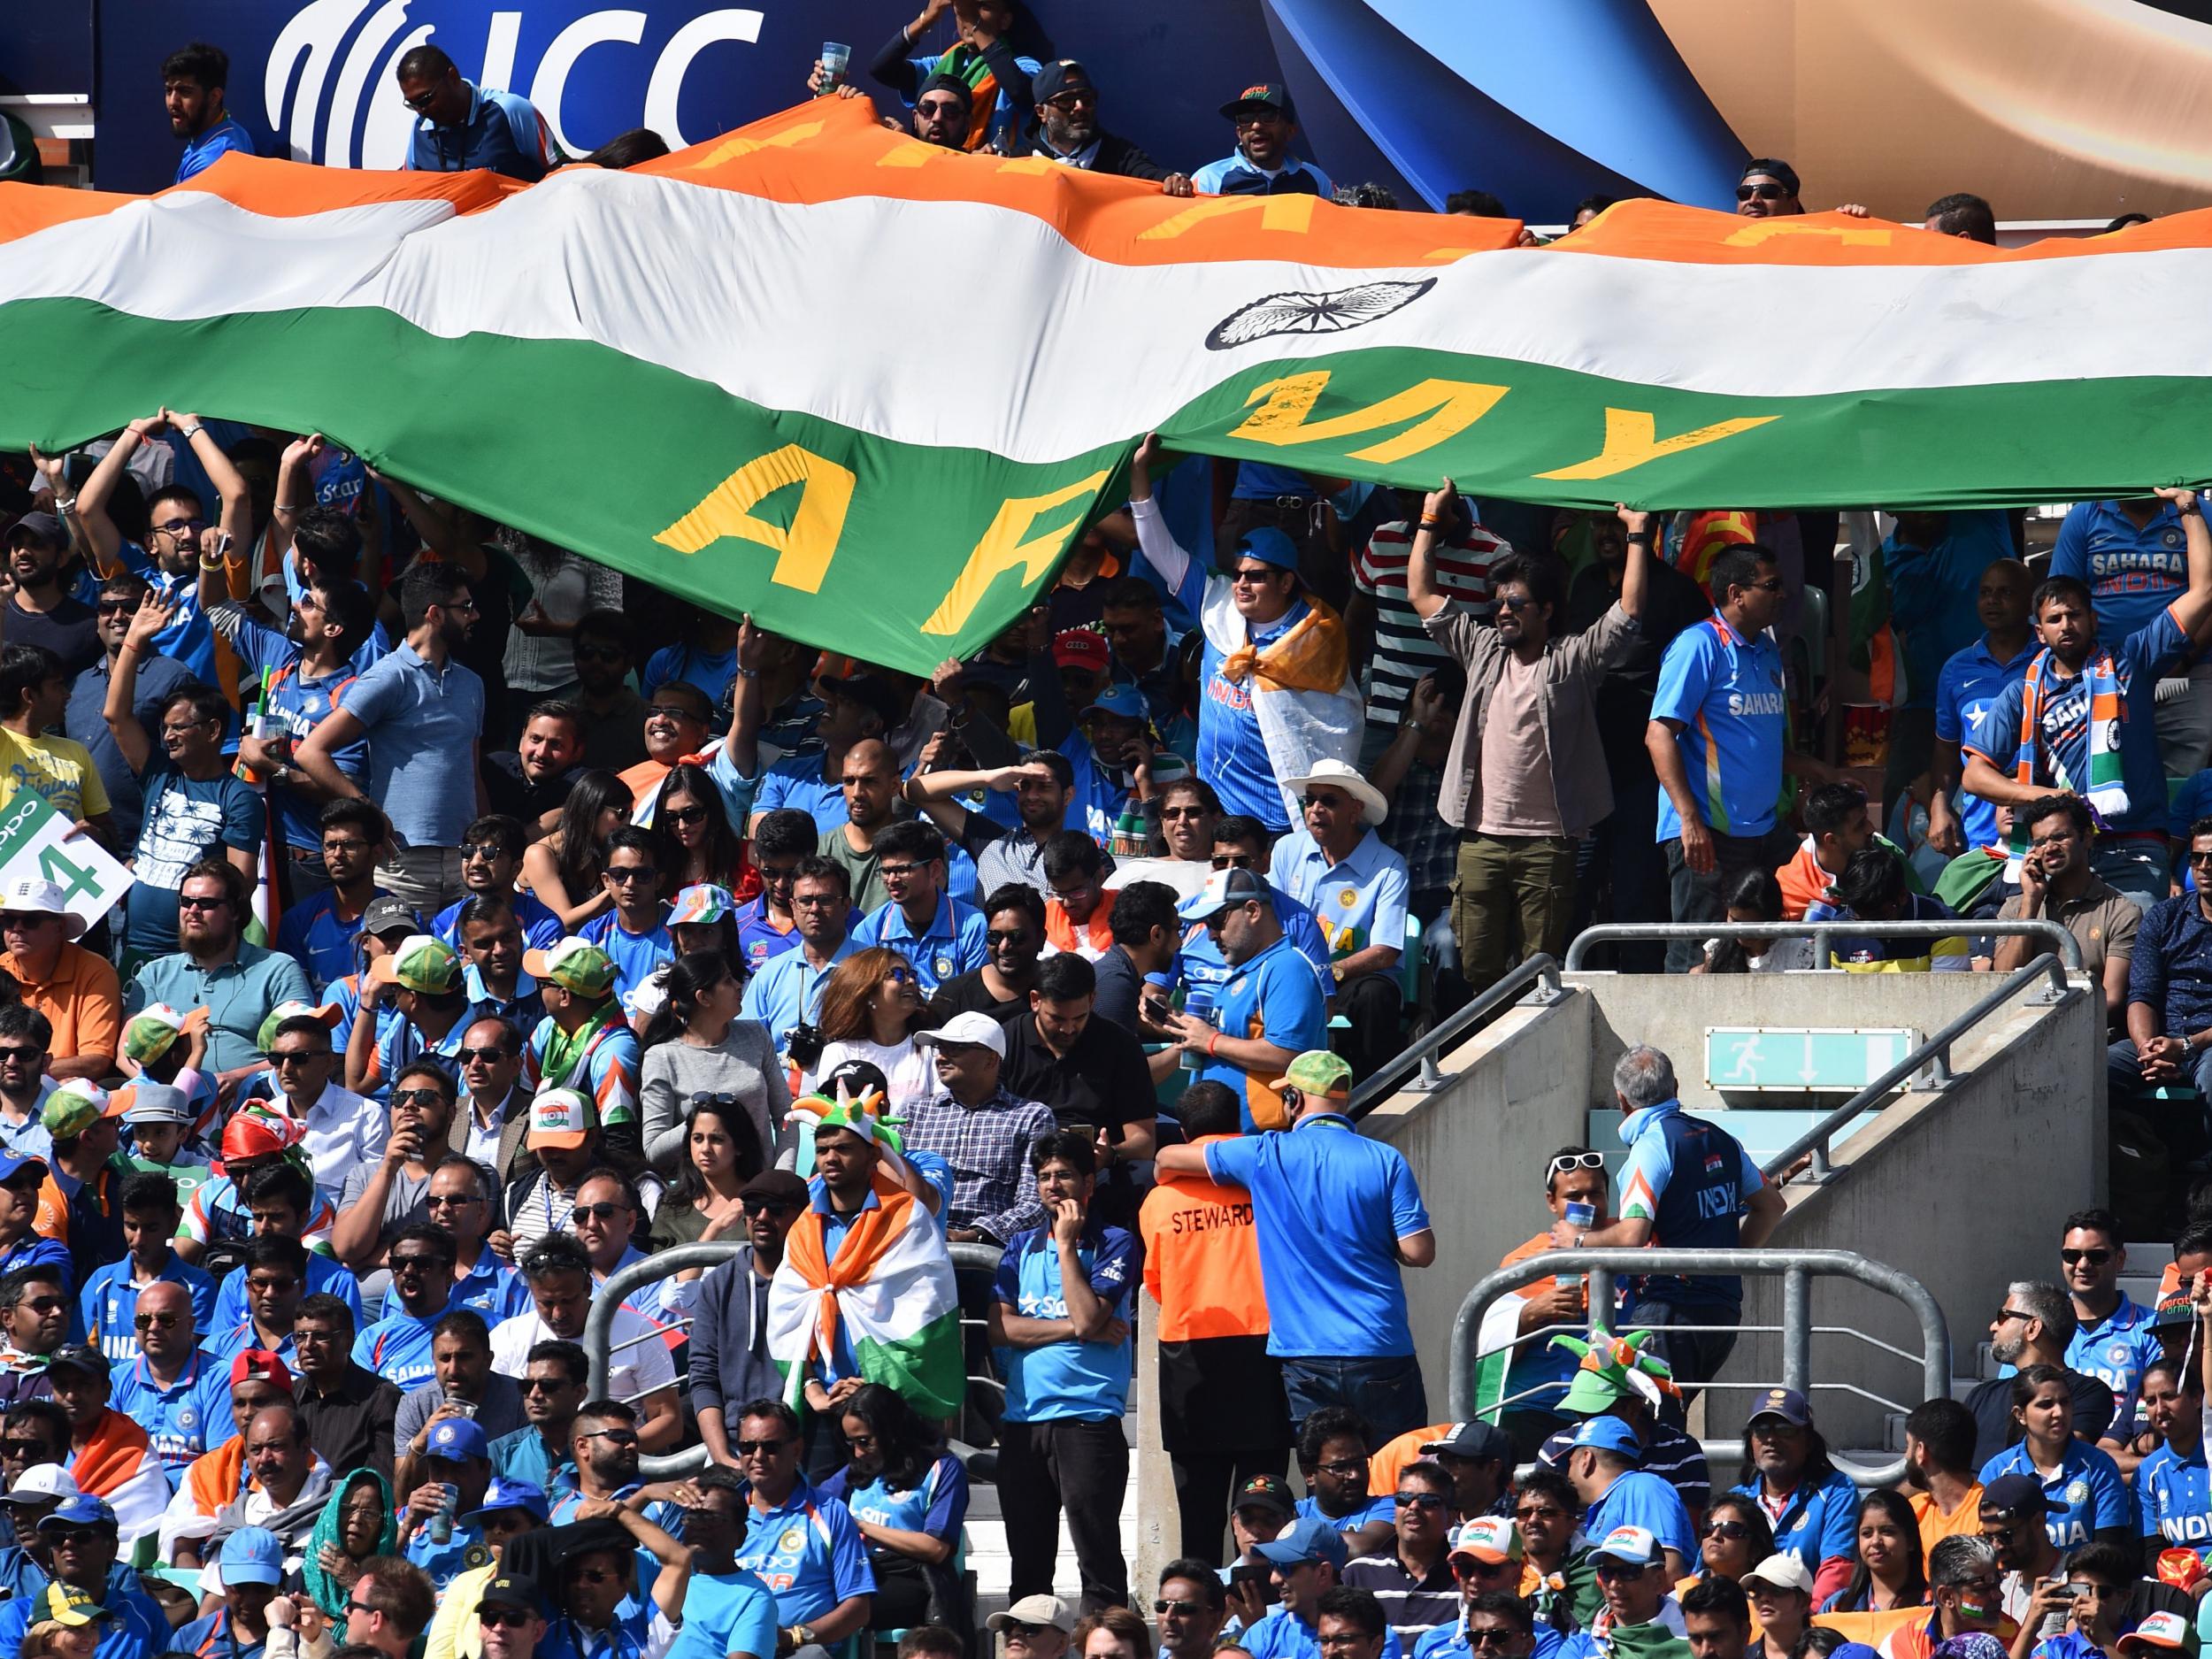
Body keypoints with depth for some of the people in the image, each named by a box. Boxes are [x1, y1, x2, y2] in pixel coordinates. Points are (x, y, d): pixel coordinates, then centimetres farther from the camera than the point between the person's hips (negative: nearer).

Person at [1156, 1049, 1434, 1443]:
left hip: (1307, 1358, 0)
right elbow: (1419, 1251, -5)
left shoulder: (1267, 1157, 0)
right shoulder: (1385, 1160, -2)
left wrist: (1162, 1162, 38)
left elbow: (1169, 1159, 13)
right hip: (1380, 1351, 0)